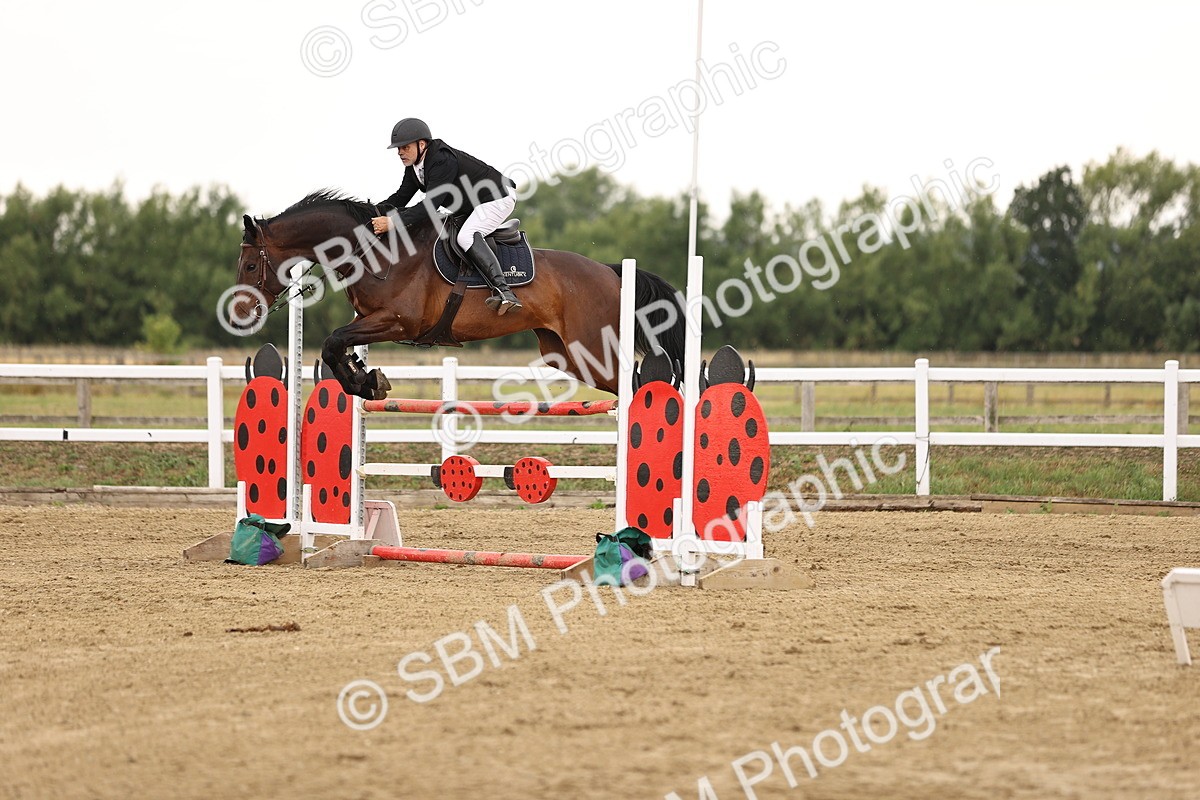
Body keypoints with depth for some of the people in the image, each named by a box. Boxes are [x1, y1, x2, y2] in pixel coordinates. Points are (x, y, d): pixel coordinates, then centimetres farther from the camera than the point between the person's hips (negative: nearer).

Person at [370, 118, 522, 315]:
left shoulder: (443, 161, -31)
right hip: (471, 208, 11)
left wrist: (392, 223, -44)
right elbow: (401, 198, 6)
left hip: (498, 197, -11)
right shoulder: (414, 166, -1)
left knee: (466, 236, -31)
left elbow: (431, 204, -38)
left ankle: (504, 292, -39)